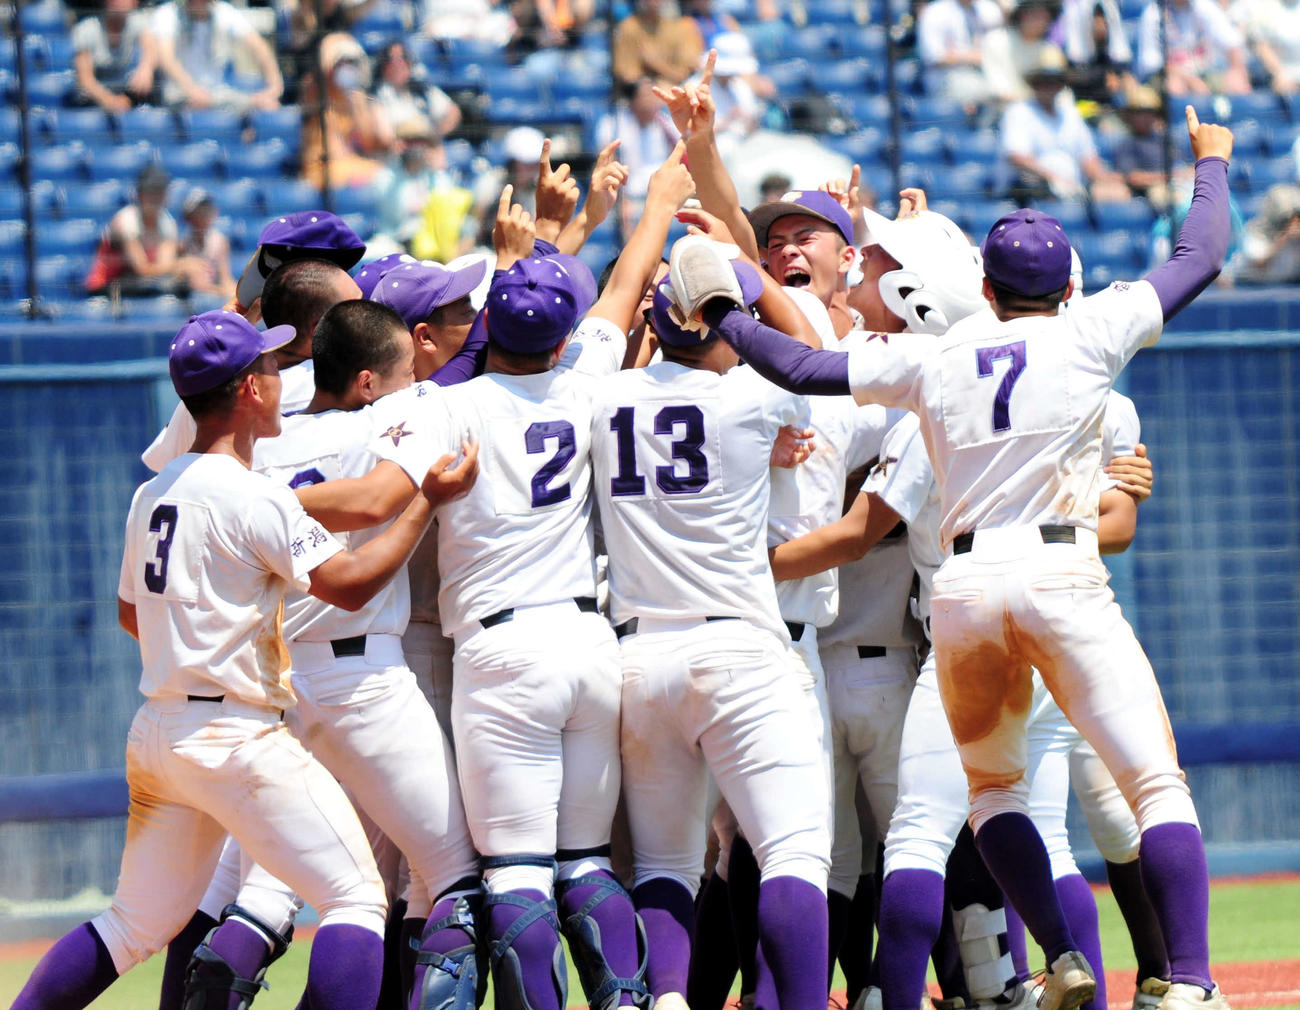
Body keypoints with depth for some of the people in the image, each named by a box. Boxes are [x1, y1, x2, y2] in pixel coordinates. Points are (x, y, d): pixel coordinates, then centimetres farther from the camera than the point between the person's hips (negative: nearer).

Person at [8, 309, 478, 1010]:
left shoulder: (153, 495, 12)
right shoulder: (252, 497, -14)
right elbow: (347, 583, -19)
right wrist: (428, 501, -12)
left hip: (154, 734, 8)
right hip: (235, 735, -8)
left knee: (138, 923, 18)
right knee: (357, 899, -5)